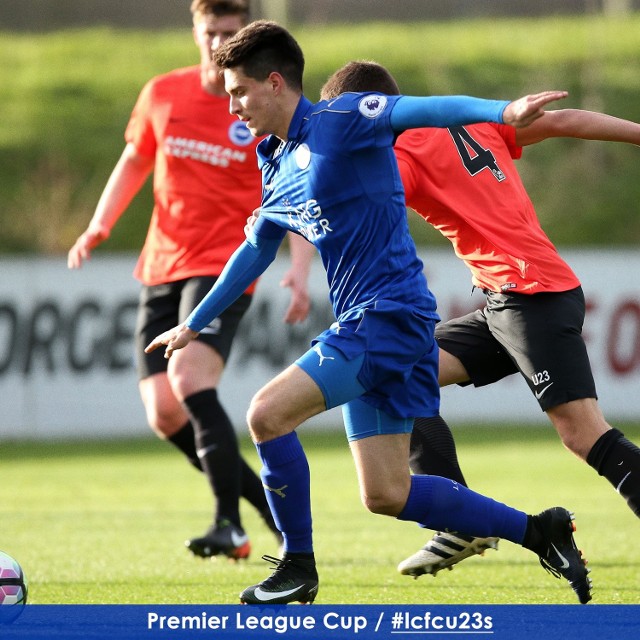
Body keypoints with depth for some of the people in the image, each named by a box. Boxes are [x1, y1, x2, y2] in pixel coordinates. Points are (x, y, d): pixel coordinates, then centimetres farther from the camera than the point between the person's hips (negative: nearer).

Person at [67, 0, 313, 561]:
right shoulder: (163, 94, 7)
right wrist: (98, 228, 9)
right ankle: (263, 499, 17)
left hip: (224, 266, -5)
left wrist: (299, 270, -12)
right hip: (161, 268, 5)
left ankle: (230, 523, -23)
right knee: (163, 414, -2)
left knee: (191, 381, -26)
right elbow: (135, 162, 21)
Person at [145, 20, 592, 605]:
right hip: (361, 325, 9)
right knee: (386, 497, 7)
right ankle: (538, 531, 16)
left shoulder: (338, 122, -10)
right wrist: (193, 325, 40)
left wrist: (503, 111, -43)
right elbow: (254, 252, 31)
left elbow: (420, 110, -25)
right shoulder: (277, 166, 16)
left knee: (268, 414, -17)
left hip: (389, 315, -9)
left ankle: (299, 569, -3)